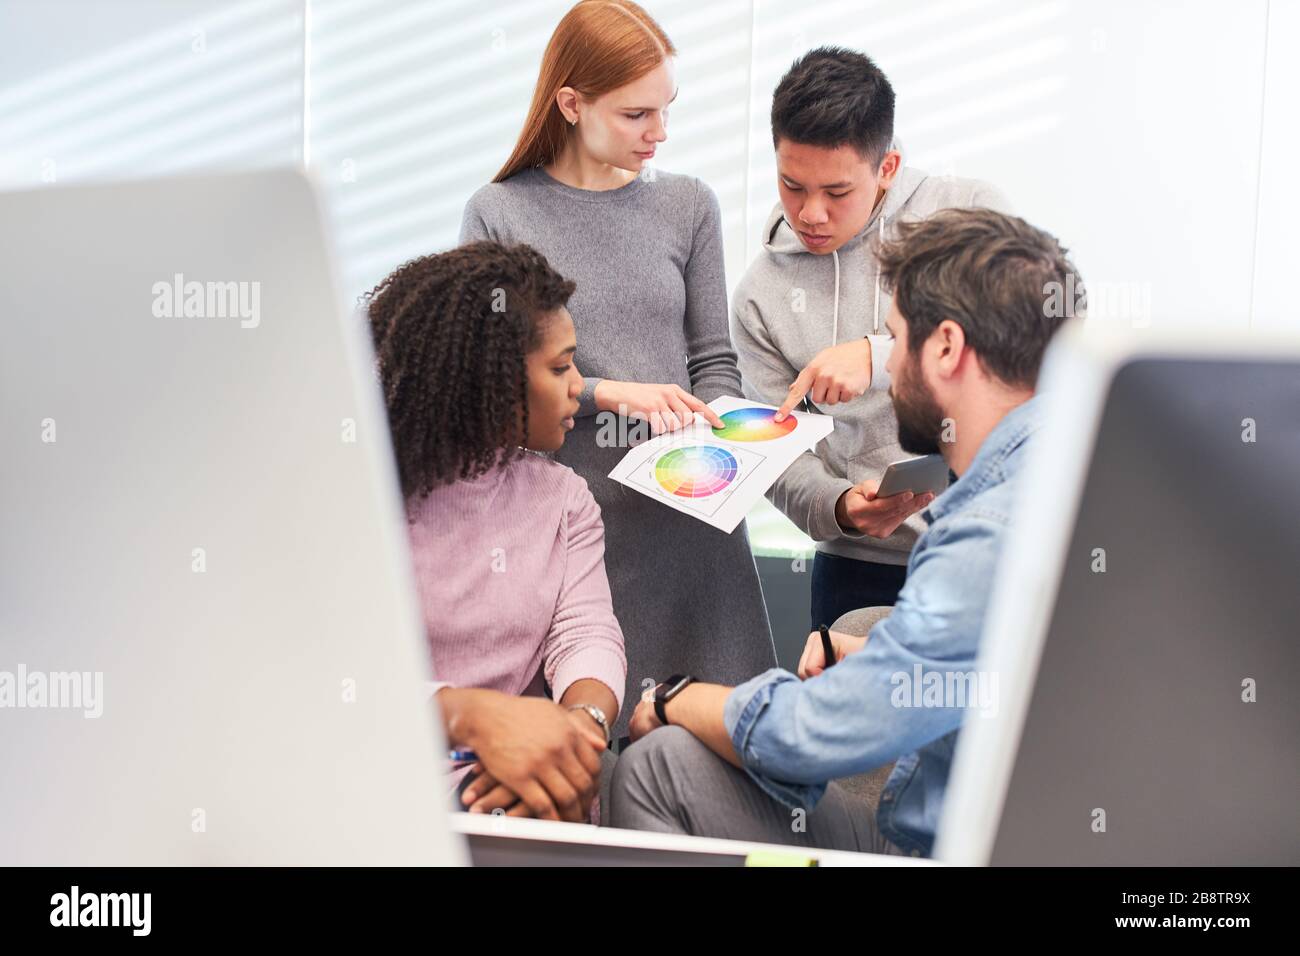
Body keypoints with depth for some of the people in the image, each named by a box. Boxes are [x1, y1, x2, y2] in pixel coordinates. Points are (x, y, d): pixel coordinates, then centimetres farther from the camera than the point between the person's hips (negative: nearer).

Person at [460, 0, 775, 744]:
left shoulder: (689, 205, 11)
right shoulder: (500, 215, 3)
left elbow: (714, 361, 12)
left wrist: (714, 432, -8)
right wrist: (611, 393, -14)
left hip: (682, 510, 2)